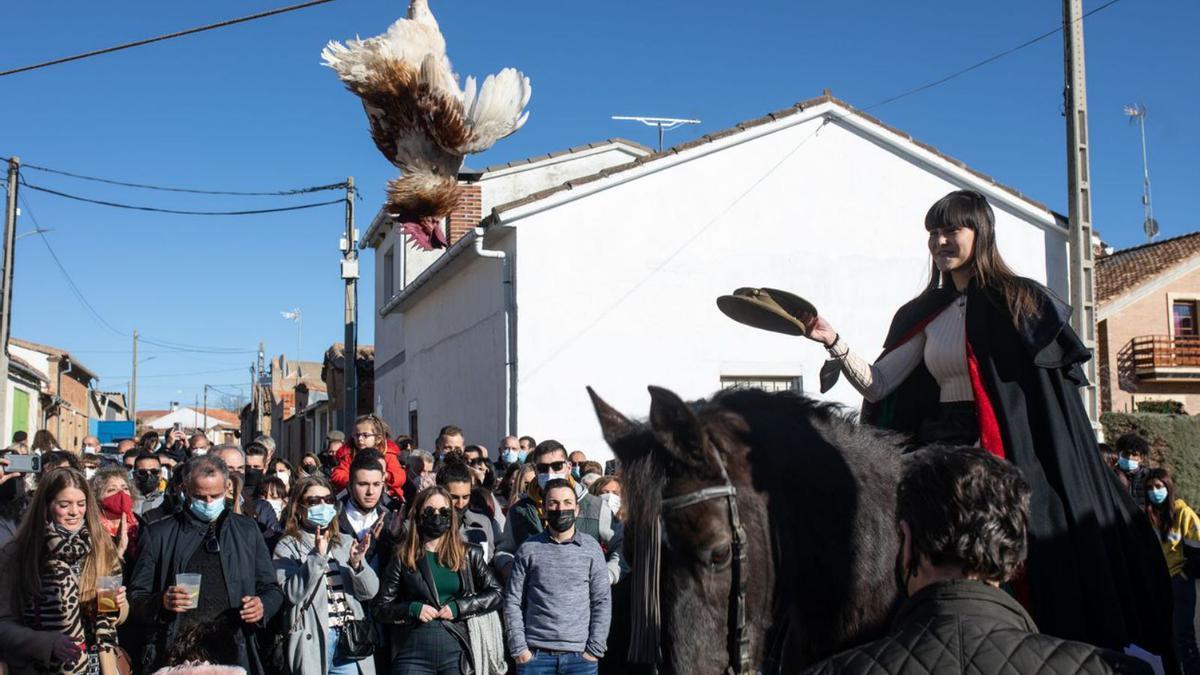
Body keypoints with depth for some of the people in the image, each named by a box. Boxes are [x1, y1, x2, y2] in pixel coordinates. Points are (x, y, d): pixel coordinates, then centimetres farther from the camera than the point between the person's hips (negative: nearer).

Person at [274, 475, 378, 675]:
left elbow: (370, 592, 6)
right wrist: (317, 557, -20)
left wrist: (357, 563, -12)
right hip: (313, 640, -3)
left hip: (350, 639, 3)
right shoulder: (287, 547, 3)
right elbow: (293, 593, -11)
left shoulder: (346, 542, 13)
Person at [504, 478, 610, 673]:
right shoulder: (528, 549, 2)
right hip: (535, 654, 0)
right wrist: (518, 648, -4)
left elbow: (602, 601, 3)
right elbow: (512, 601, 3)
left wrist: (595, 648, -4)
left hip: (580, 656, 0)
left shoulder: (591, 547, 4)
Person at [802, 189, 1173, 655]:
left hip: (1016, 457, -4)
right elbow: (877, 386, 6)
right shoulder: (924, 314, 13)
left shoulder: (1021, 301, 0)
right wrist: (834, 342, -9)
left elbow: (1065, 370, -3)